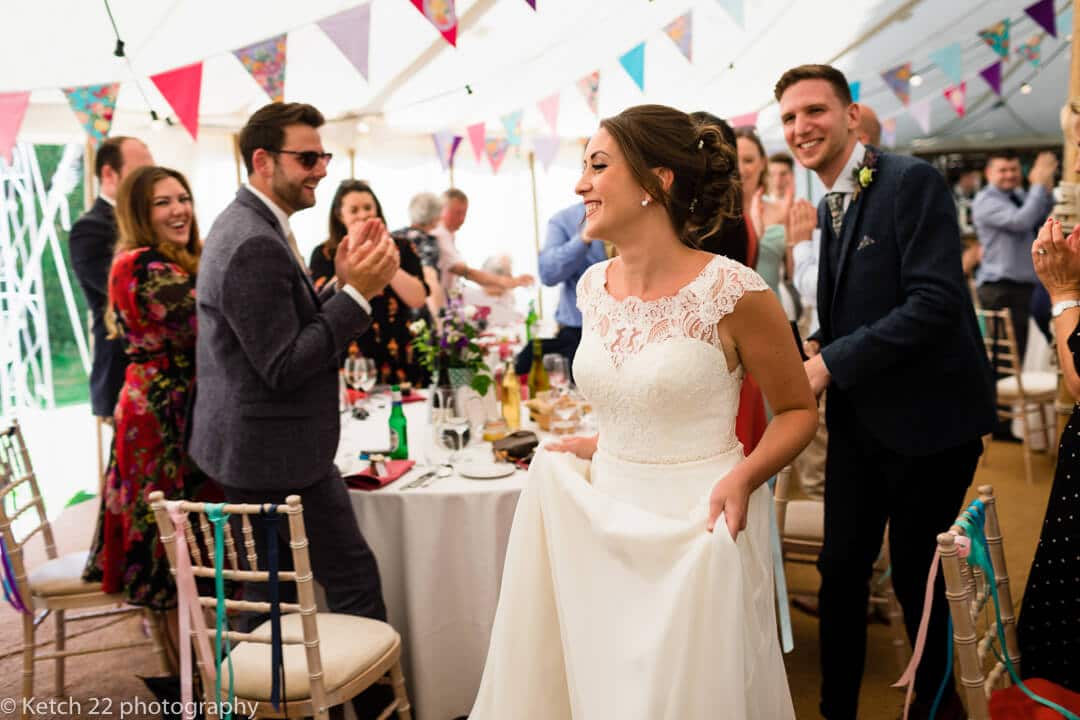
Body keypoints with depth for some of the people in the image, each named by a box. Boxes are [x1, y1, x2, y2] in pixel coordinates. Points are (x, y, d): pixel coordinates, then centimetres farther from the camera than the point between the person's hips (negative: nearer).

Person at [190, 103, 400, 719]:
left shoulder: (250, 226, 12)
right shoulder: (255, 244, -22)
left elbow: (297, 332, 11)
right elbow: (284, 367, -23)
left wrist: (347, 282, -2)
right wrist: (358, 292, -23)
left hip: (254, 451, 10)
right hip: (280, 458, -10)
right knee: (353, 578, 2)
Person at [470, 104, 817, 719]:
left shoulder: (732, 292, -16)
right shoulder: (594, 288, 3)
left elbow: (798, 410, -5)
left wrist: (744, 476, -20)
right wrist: (600, 446, 8)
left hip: (697, 526, -5)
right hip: (603, 519, 5)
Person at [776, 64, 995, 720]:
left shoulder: (912, 181, -15)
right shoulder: (831, 205, 10)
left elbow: (937, 300, -24)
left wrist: (832, 363, -22)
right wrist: (815, 351, -4)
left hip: (926, 419, -7)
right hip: (858, 419, 7)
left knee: (918, 575, 8)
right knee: (841, 568, 12)